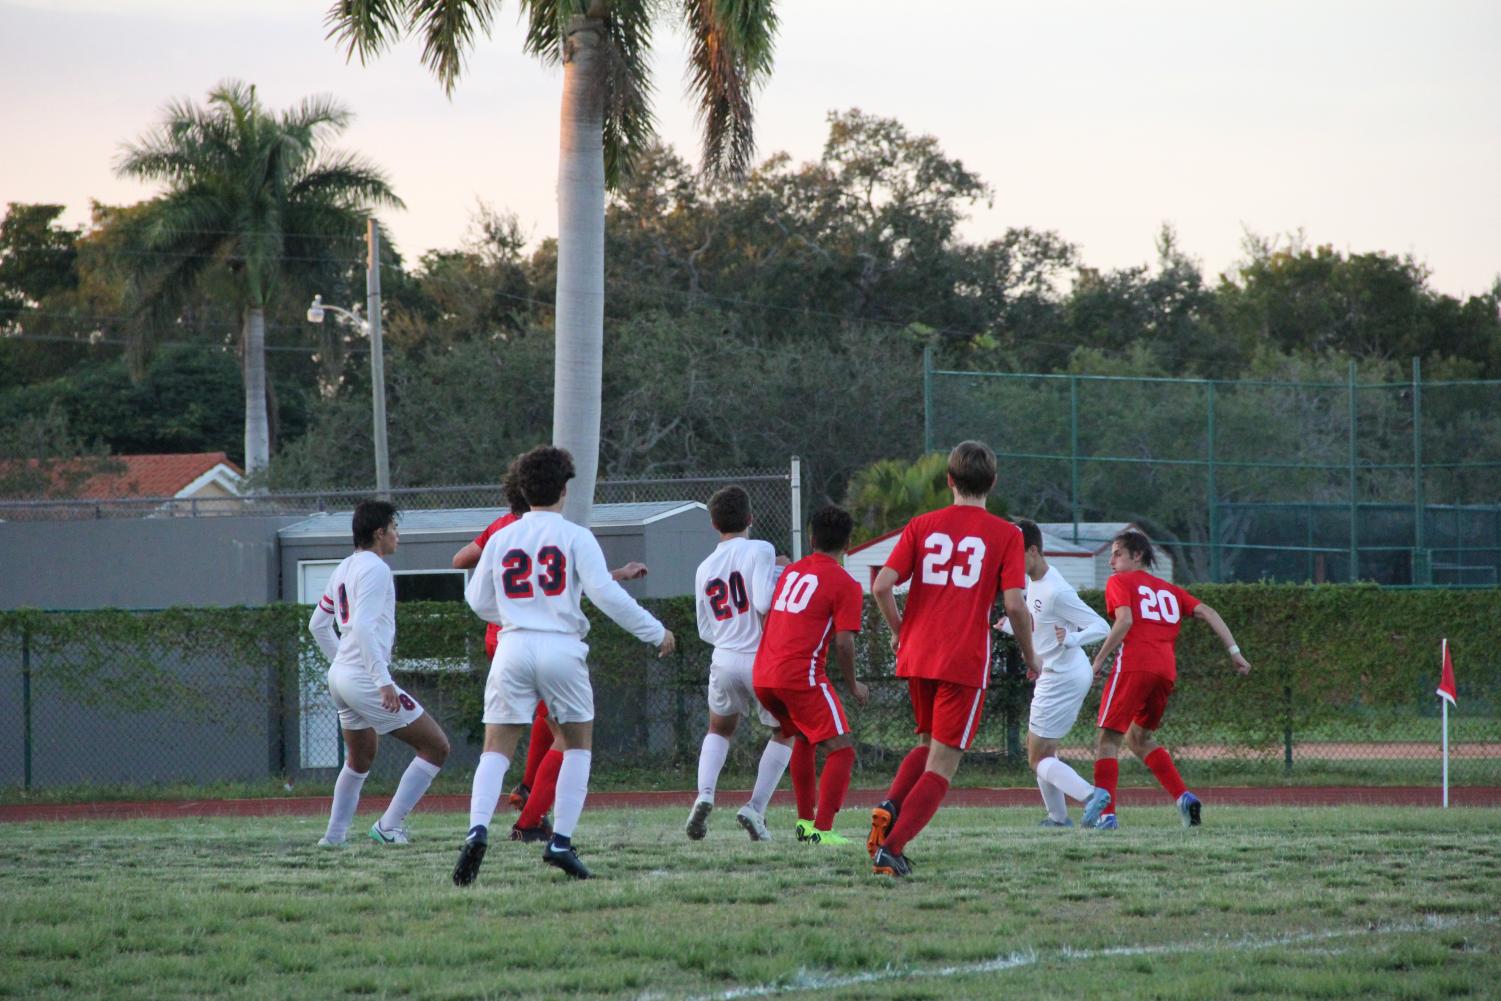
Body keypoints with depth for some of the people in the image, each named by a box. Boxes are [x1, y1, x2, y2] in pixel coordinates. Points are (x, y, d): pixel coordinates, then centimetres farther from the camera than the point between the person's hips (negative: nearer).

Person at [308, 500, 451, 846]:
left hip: (341, 675, 10)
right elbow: (362, 627, -23)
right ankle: (388, 827, -8)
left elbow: (317, 625, 24)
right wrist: (384, 681, -26)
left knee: (359, 760, 28)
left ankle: (334, 835, 29)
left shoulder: (344, 569, 16)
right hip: (365, 679, -10)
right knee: (436, 747, -6)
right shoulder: (375, 569, -12)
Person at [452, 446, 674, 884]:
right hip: (561, 649, -2)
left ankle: (478, 829, -22)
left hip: (513, 649, 2)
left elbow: (478, 600, 16)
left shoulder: (501, 539, 10)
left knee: (497, 749, 3)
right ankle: (561, 842, 4)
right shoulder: (575, 537, -1)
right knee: (577, 744, 15)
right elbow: (606, 594, -8)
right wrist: (655, 632, 0)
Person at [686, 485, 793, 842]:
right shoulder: (760, 551, -7)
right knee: (784, 734, 17)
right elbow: (764, 603, -19)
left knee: (719, 731, 26)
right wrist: (777, 572, -1)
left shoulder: (704, 569, 11)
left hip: (724, 661, 4)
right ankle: (756, 808, 4)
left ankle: (704, 794, 0)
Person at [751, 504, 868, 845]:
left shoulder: (791, 571, 16)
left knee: (803, 739, 28)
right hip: (801, 675, -7)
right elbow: (843, 642, -10)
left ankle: (804, 821, 27)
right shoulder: (845, 584, -3)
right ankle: (822, 830, -15)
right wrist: (853, 686, 3)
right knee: (841, 750, -3)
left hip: (762, 676, 7)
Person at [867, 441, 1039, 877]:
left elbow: (882, 586, -3)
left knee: (928, 744, 24)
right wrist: (1030, 656, 6)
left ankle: (889, 808, -2)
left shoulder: (922, 526, 6)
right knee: (942, 763, 1)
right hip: (965, 661, -4)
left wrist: (899, 631, 14)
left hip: (916, 657, 4)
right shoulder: (1005, 534, -1)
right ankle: (891, 847, -14)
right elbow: (1014, 603, -9)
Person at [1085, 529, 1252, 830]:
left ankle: (1105, 813, -12)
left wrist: (1099, 659, -5)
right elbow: (1207, 613, 15)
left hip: (1134, 664, -6)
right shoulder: (1169, 590, 26)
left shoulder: (1119, 582, 9)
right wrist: (1234, 651, 9)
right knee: (1139, 737, 22)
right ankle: (1184, 797, 7)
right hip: (1166, 670, 6)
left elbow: (1124, 621, -8)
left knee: (1107, 739, -1)